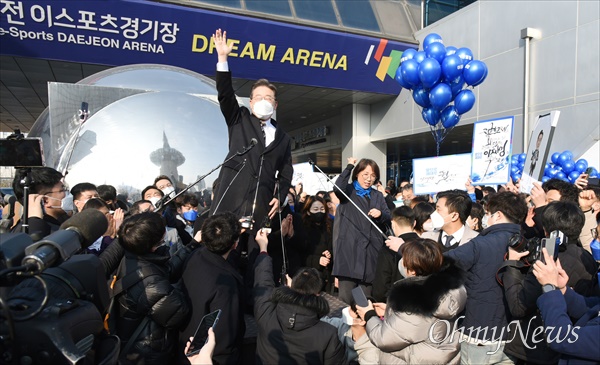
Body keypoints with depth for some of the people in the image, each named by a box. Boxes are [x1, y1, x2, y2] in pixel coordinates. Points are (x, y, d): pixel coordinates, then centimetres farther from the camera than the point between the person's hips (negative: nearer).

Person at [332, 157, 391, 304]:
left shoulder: (378, 196, 17)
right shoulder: (348, 191, 5)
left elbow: (389, 218, 11)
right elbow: (338, 188, -19)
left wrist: (380, 214, -10)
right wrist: (349, 166, -10)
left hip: (371, 249, 4)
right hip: (349, 249, -4)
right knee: (345, 299, -4)